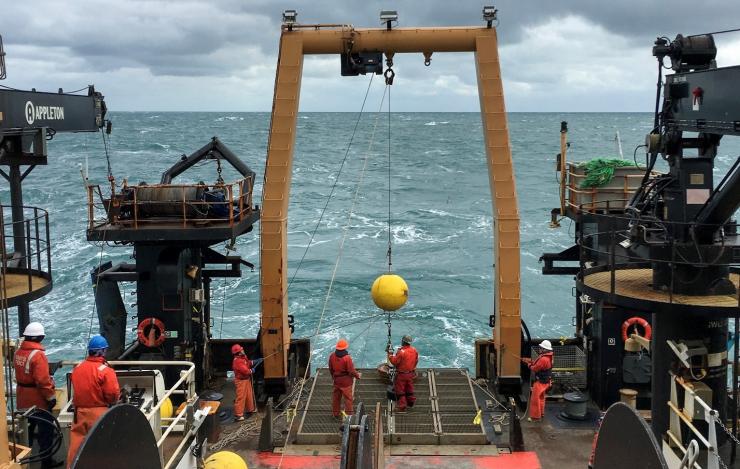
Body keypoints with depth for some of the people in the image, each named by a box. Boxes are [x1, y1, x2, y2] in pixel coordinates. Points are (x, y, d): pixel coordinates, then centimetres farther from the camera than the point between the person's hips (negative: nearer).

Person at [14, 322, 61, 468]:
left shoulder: (18, 353, 3)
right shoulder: (38, 355, -23)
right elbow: (43, 380, -25)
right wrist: (51, 397, -16)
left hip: (23, 398, 8)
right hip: (38, 399, -8)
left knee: (27, 428, 21)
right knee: (46, 430, 3)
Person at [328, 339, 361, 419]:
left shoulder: (332, 356, -7)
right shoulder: (347, 358, -25)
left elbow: (331, 369, 6)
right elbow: (351, 371, -19)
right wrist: (358, 375, 0)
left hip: (336, 381, 6)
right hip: (346, 382, -5)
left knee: (336, 397, 19)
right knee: (348, 398, 8)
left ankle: (335, 413, 31)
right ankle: (348, 415, 15)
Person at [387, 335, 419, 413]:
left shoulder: (401, 352, -25)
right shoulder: (414, 350, -2)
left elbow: (394, 362, -20)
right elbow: (416, 361, 10)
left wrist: (390, 354, -9)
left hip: (401, 375, -7)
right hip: (411, 374, 7)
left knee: (400, 390, 5)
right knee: (409, 389, 22)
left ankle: (402, 406, 6)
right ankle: (410, 403, 35)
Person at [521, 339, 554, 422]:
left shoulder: (543, 359, -29)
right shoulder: (548, 357, 4)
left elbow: (535, 368, -21)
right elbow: (537, 362, 13)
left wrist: (529, 364, -3)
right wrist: (529, 360, 4)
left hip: (540, 382, -10)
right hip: (545, 381, 10)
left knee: (535, 399, -2)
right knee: (541, 398, 24)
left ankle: (535, 416, 4)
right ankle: (541, 413, 37)